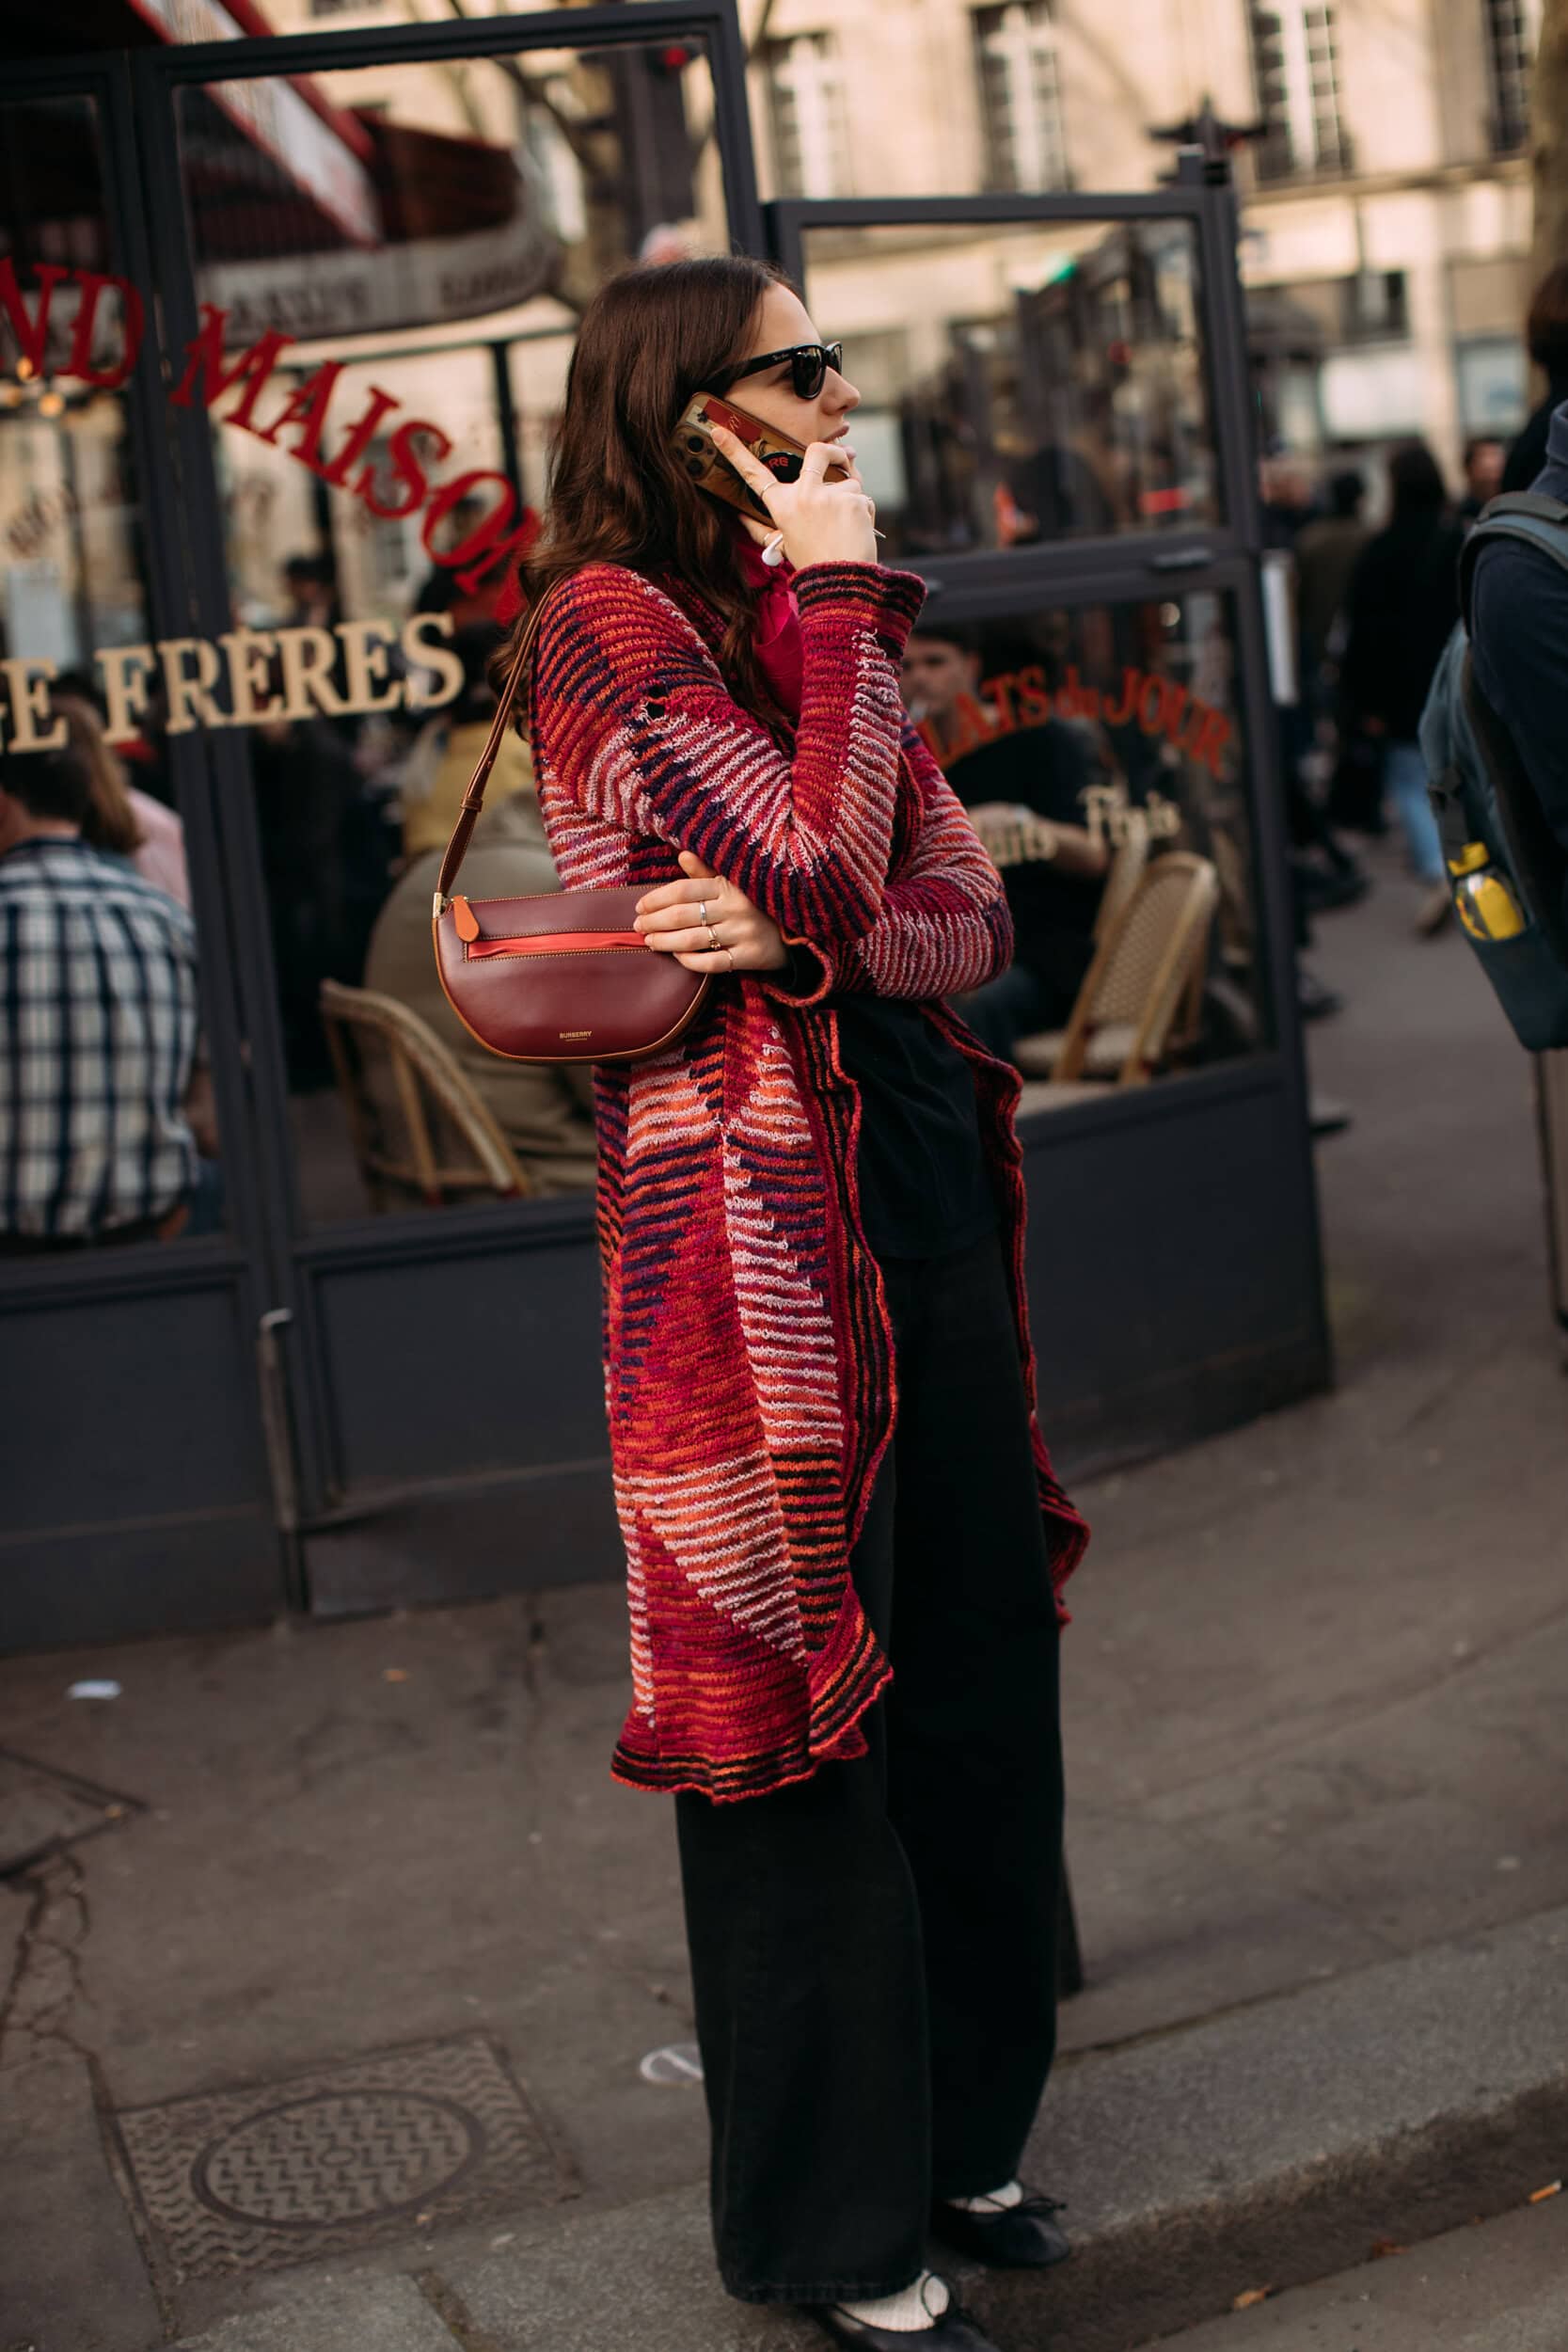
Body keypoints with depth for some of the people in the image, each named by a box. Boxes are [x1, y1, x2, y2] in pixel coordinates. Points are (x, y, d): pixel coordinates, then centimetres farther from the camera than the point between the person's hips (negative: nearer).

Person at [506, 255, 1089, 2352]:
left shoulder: (817, 621, 17)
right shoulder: (609, 624, -8)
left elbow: (964, 913, 6)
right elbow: (817, 858, -21)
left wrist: (798, 942, -14)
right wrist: (835, 605, -10)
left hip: (924, 1179, 8)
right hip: (755, 1215, -8)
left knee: (974, 1677, 13)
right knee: (801, 1709, 1)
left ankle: (956, 2132, 30)